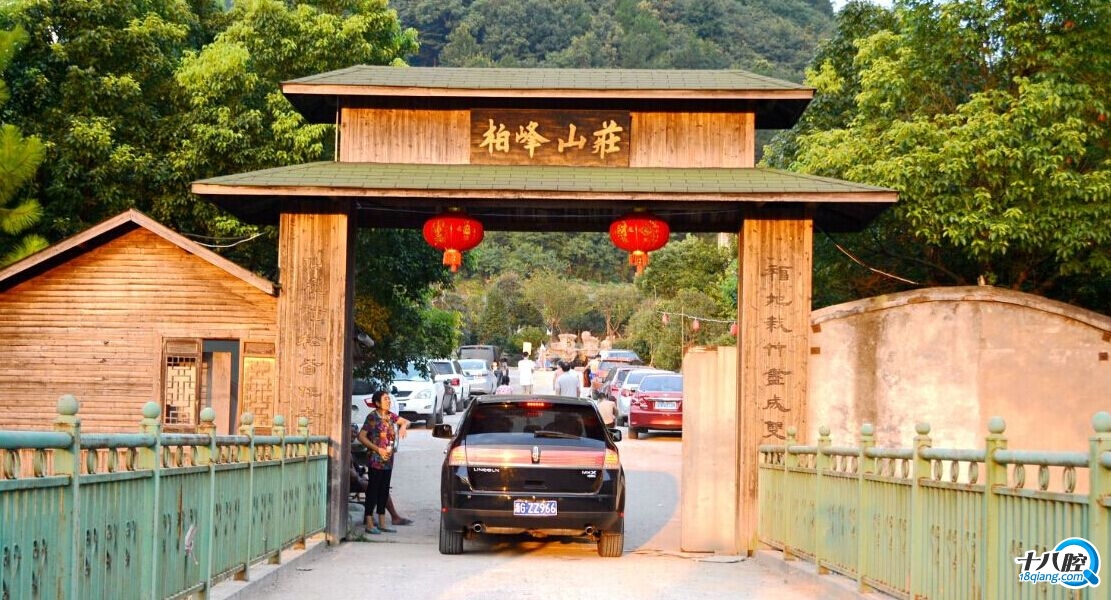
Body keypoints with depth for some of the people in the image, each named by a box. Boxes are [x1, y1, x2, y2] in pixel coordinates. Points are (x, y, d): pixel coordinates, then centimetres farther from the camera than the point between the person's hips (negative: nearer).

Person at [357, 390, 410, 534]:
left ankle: (382, 523, 16)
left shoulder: (390, 416, 10)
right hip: (376, 461, -7)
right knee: (373, 490, -3)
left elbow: (406, 421, 22)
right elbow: (361, 436, -12)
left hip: (388, 460, 7)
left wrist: (403, 426, -2)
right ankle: (369, 524, 2)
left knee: (384, 491, 10)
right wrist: (377, 449, -16)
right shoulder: (372, 417, -10)